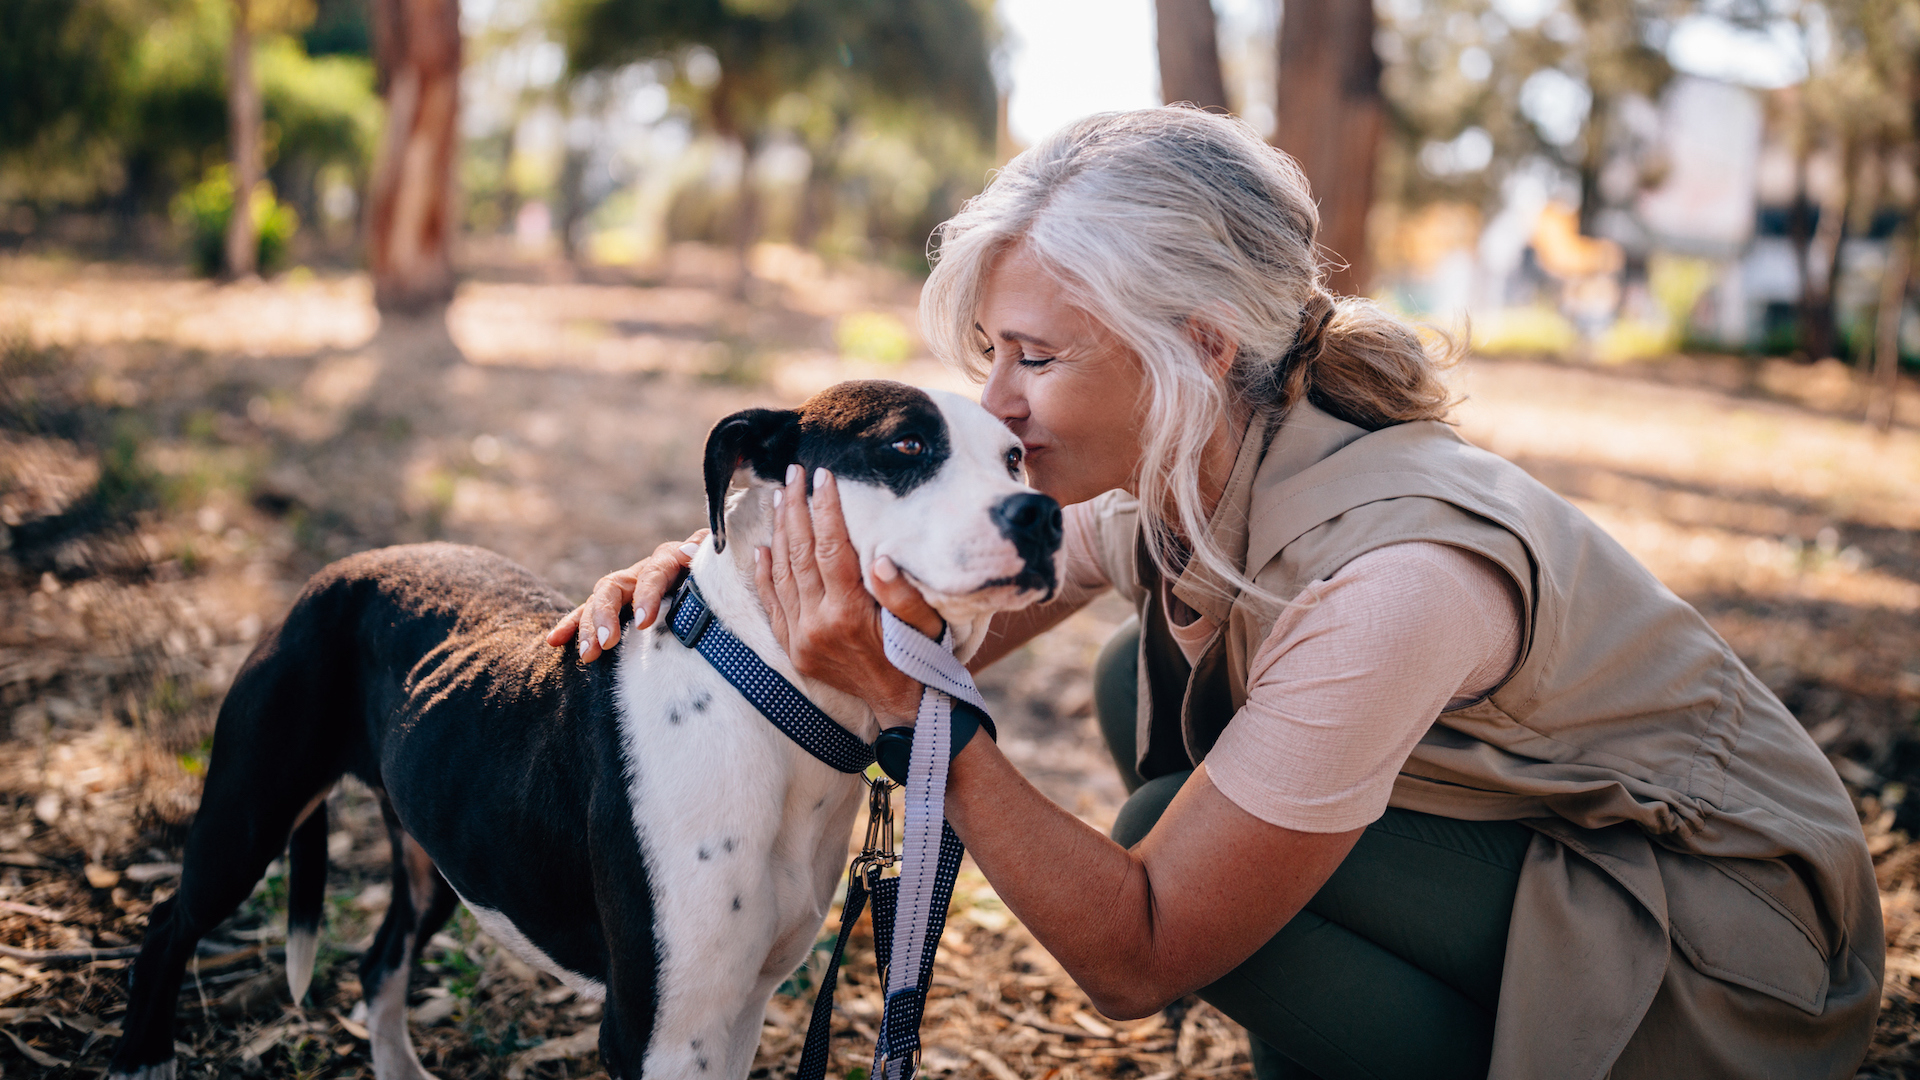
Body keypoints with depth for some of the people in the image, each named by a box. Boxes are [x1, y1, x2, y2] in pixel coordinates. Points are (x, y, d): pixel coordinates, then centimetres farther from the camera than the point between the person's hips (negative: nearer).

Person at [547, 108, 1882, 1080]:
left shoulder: (1385, 575, -34)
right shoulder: (1163, 472, -11)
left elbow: (1135, 959, -29)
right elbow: (940, 623, -1)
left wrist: (908, 701, -36)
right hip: (1520, 836, 8)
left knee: (1179, 835, -23)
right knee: (1145, 687, -3)